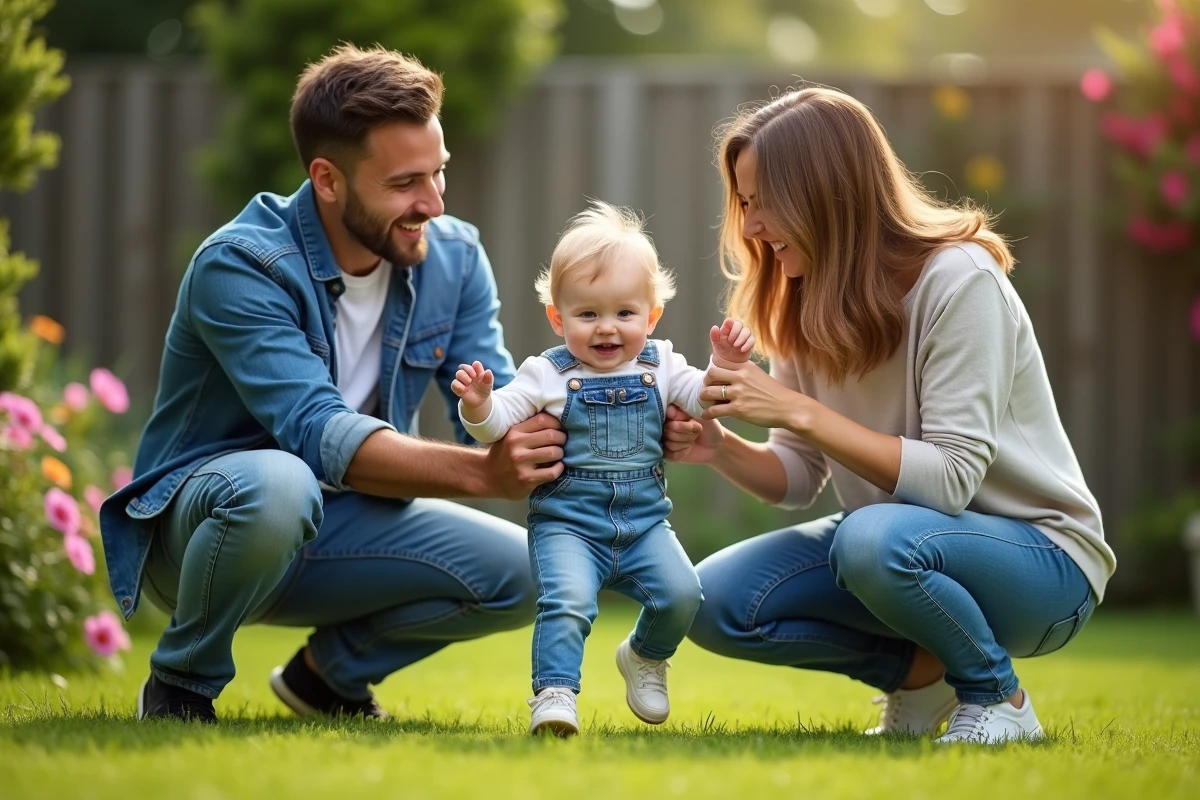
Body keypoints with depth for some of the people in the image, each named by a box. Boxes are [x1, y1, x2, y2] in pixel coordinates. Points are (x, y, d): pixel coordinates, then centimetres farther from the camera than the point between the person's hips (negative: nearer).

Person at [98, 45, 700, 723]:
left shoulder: (454, 258, -4)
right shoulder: (241, 265, -24)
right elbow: (320, 435, -34)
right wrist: (484, 473, -45)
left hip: (337, 528, 6)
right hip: (199, 513, -6)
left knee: (518, 572, -16)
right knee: (279, 485, -40)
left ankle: (334, 669, 11)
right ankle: (181, 685, -12)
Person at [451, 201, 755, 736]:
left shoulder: (659, 368, 7)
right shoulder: (547, 375, -2)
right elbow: (500, 421, -7)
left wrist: (725, 368, -14)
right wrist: (478, 404, -29)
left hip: (644, 521, 3)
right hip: (566, 524, -3)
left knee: (680, 594, -14)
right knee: (567, 602, -26)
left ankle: (645, 657, 15)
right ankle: (554, 695, -19)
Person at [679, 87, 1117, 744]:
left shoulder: (958, 279, -21)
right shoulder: (803, 301, 0)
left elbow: (952, 479, -26)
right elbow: (799, 479, 3)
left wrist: (800, 412, -29)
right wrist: (723, 450, -18)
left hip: (1038, 553, -7)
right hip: (898, 534, 7)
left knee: (875, 538, -37)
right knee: (717, 601, -14)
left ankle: (997, 697, -10)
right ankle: (919, 670, 5)